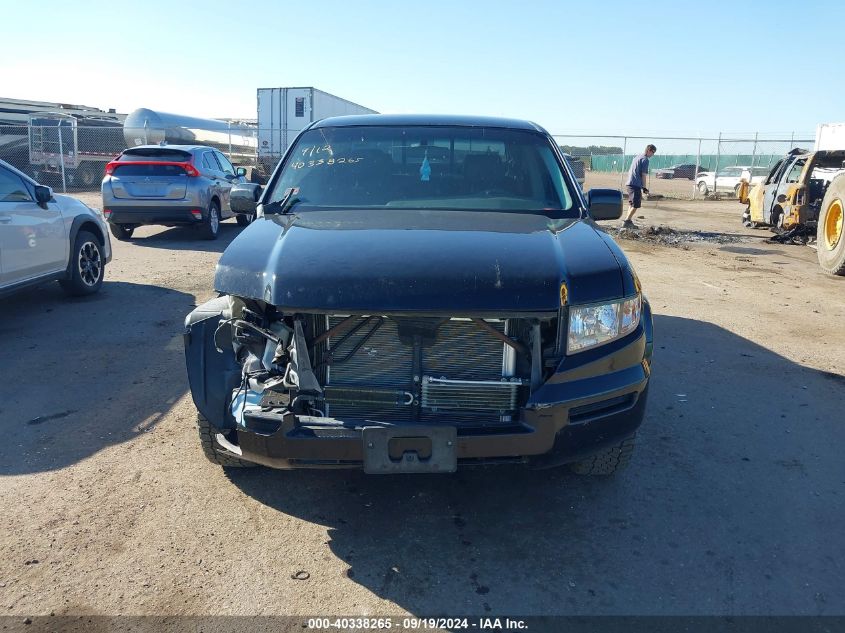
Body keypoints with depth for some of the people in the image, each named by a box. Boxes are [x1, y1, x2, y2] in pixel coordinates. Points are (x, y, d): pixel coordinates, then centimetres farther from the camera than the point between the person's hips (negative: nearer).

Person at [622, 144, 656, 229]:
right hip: (635, 185, -9)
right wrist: (644, 188, -6)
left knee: (631, 204, 14)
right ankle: (627, 221, -12)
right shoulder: (645, 159, -7)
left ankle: (629, 222, 13)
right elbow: (643, 175, -11)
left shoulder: (637, 157, 21)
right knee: (636, 205, -7)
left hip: (628, 184, 9)